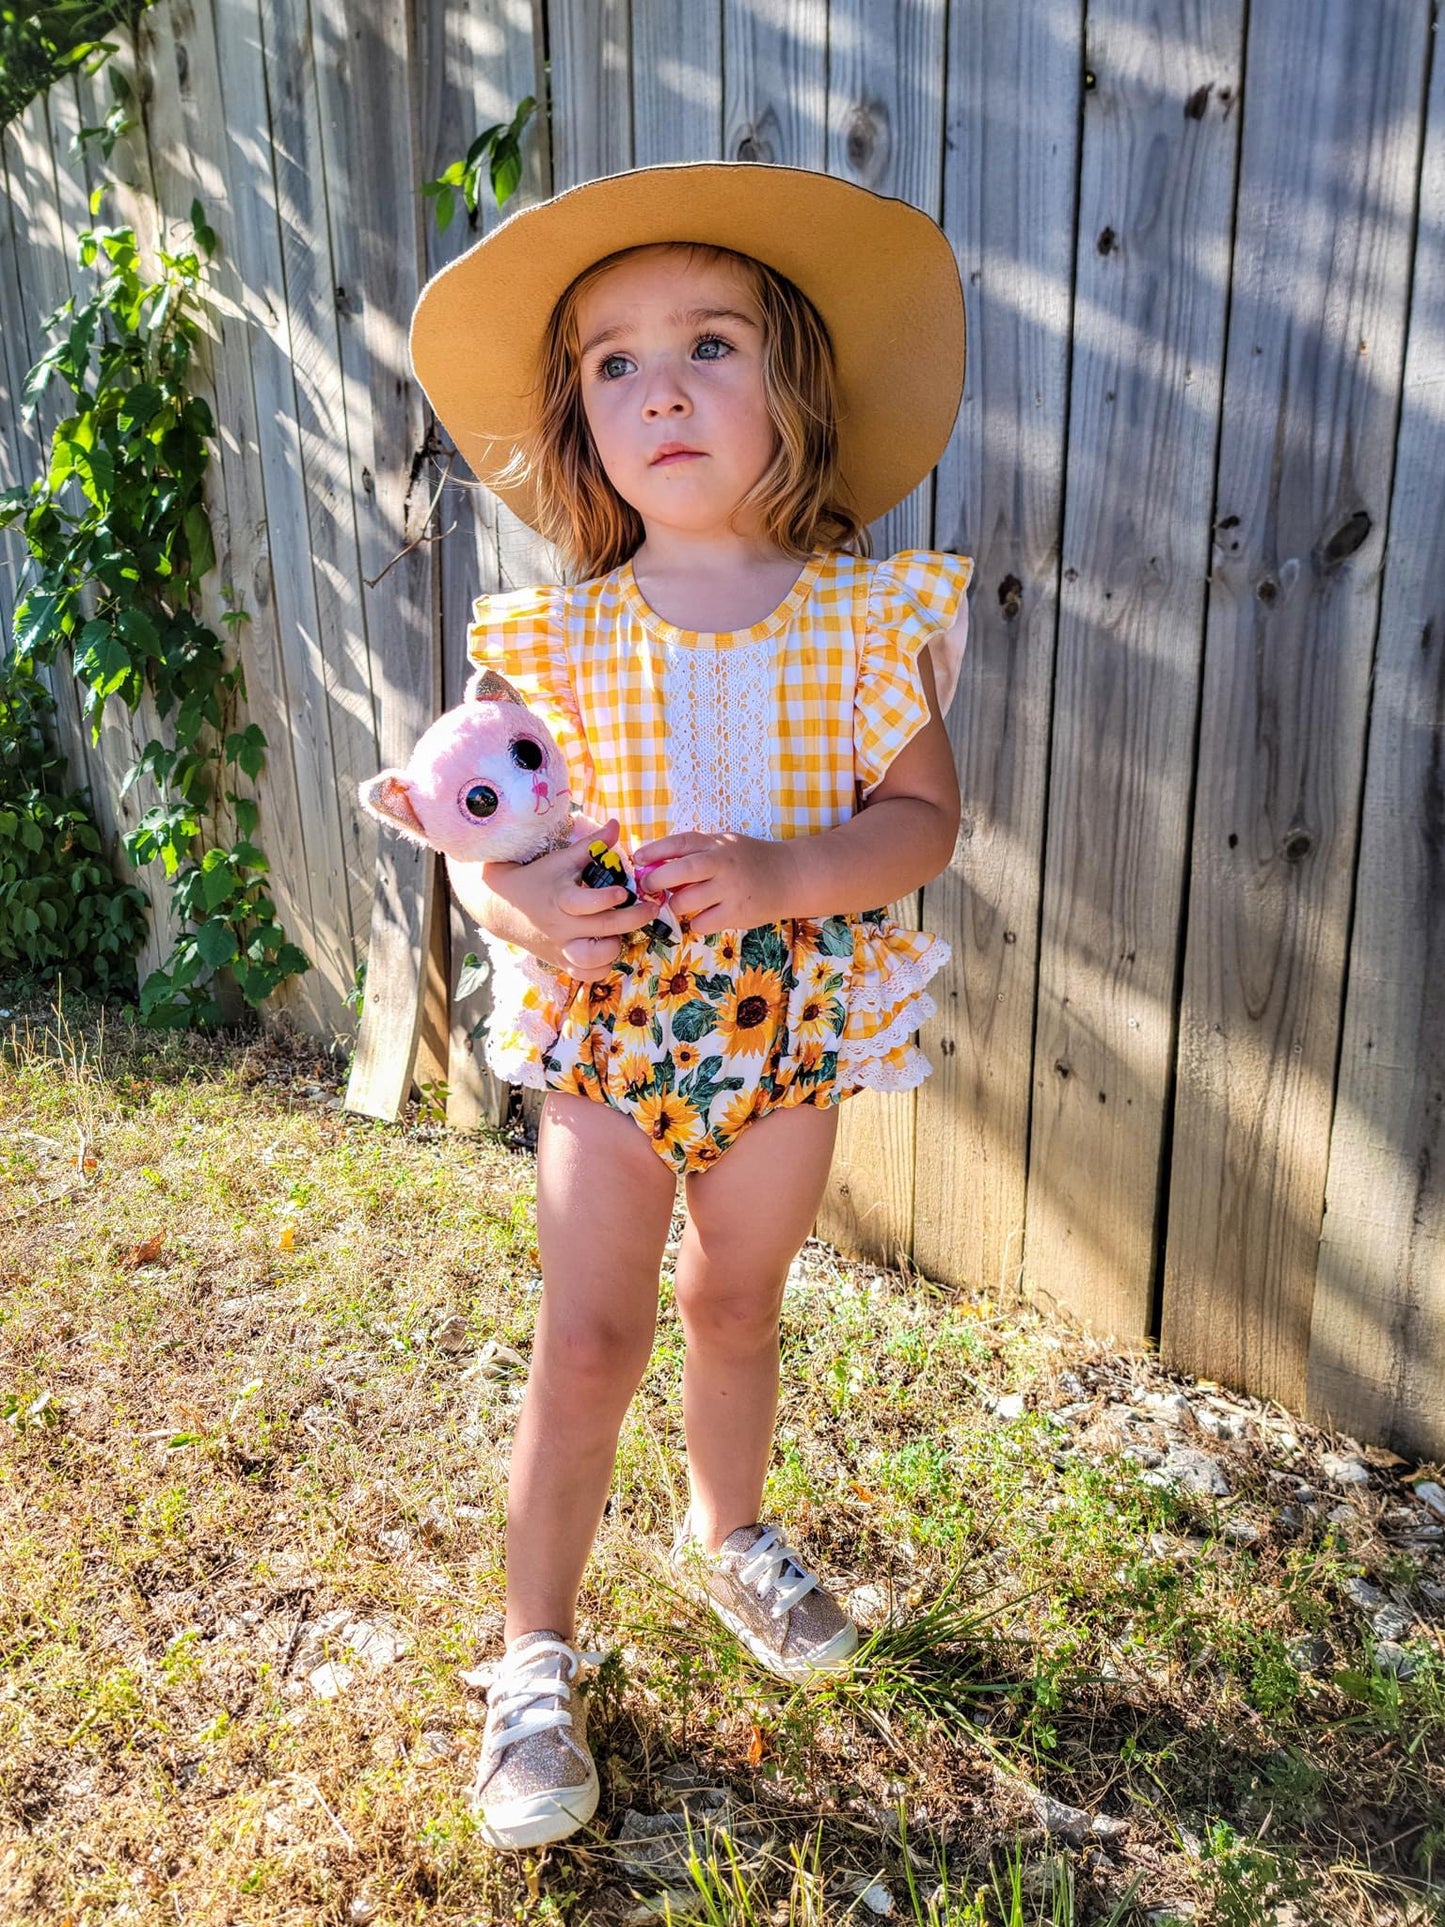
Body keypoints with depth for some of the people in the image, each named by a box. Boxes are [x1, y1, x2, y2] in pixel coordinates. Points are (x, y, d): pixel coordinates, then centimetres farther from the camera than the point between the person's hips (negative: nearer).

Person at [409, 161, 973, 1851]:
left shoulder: (868, 616, -7)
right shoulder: (558, 638, -6)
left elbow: (922, 817, -7)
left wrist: (783, 870, -24)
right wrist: (520, 897, -23)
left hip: (786, 1026, 1)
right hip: (608, 1026, 0)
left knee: (737, 1303, 18)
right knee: (589, 1335, 3)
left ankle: (728, 1535, 46)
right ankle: (537, 1654, 23)